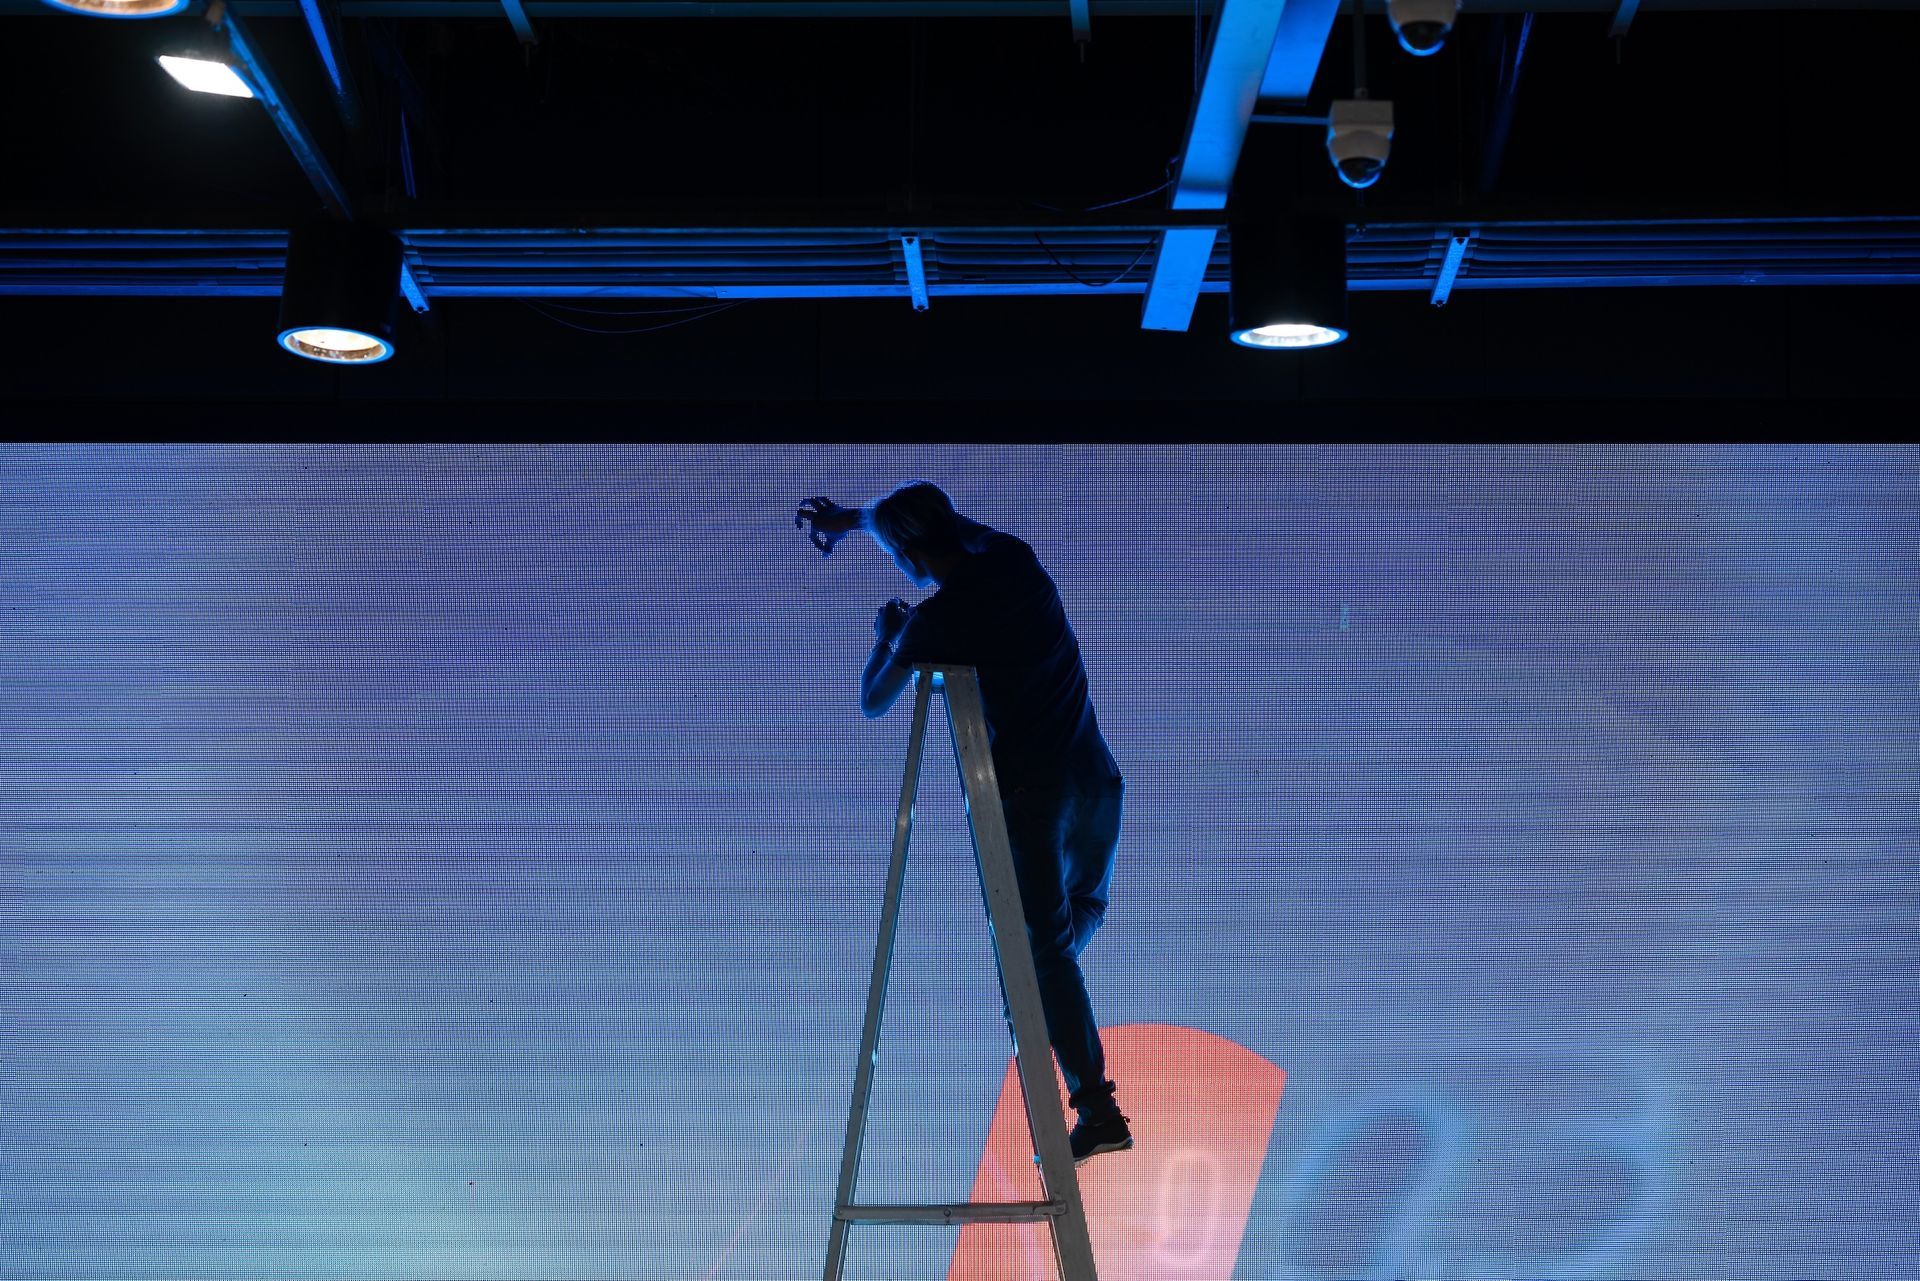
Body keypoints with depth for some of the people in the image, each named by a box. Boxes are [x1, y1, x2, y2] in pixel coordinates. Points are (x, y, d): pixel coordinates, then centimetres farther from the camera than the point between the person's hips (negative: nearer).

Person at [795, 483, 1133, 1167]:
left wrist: (886, 638, 25)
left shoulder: (933, 624, -10)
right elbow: (944, 520, 27)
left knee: (1045, 948, -2)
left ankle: (1095, 1107, -7)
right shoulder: (1012, 558, 5)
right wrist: (848, 516, 38)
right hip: (1093, 776, 6)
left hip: (1025, 792, -6)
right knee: (1086, 904, 30)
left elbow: (873, 703, 8)